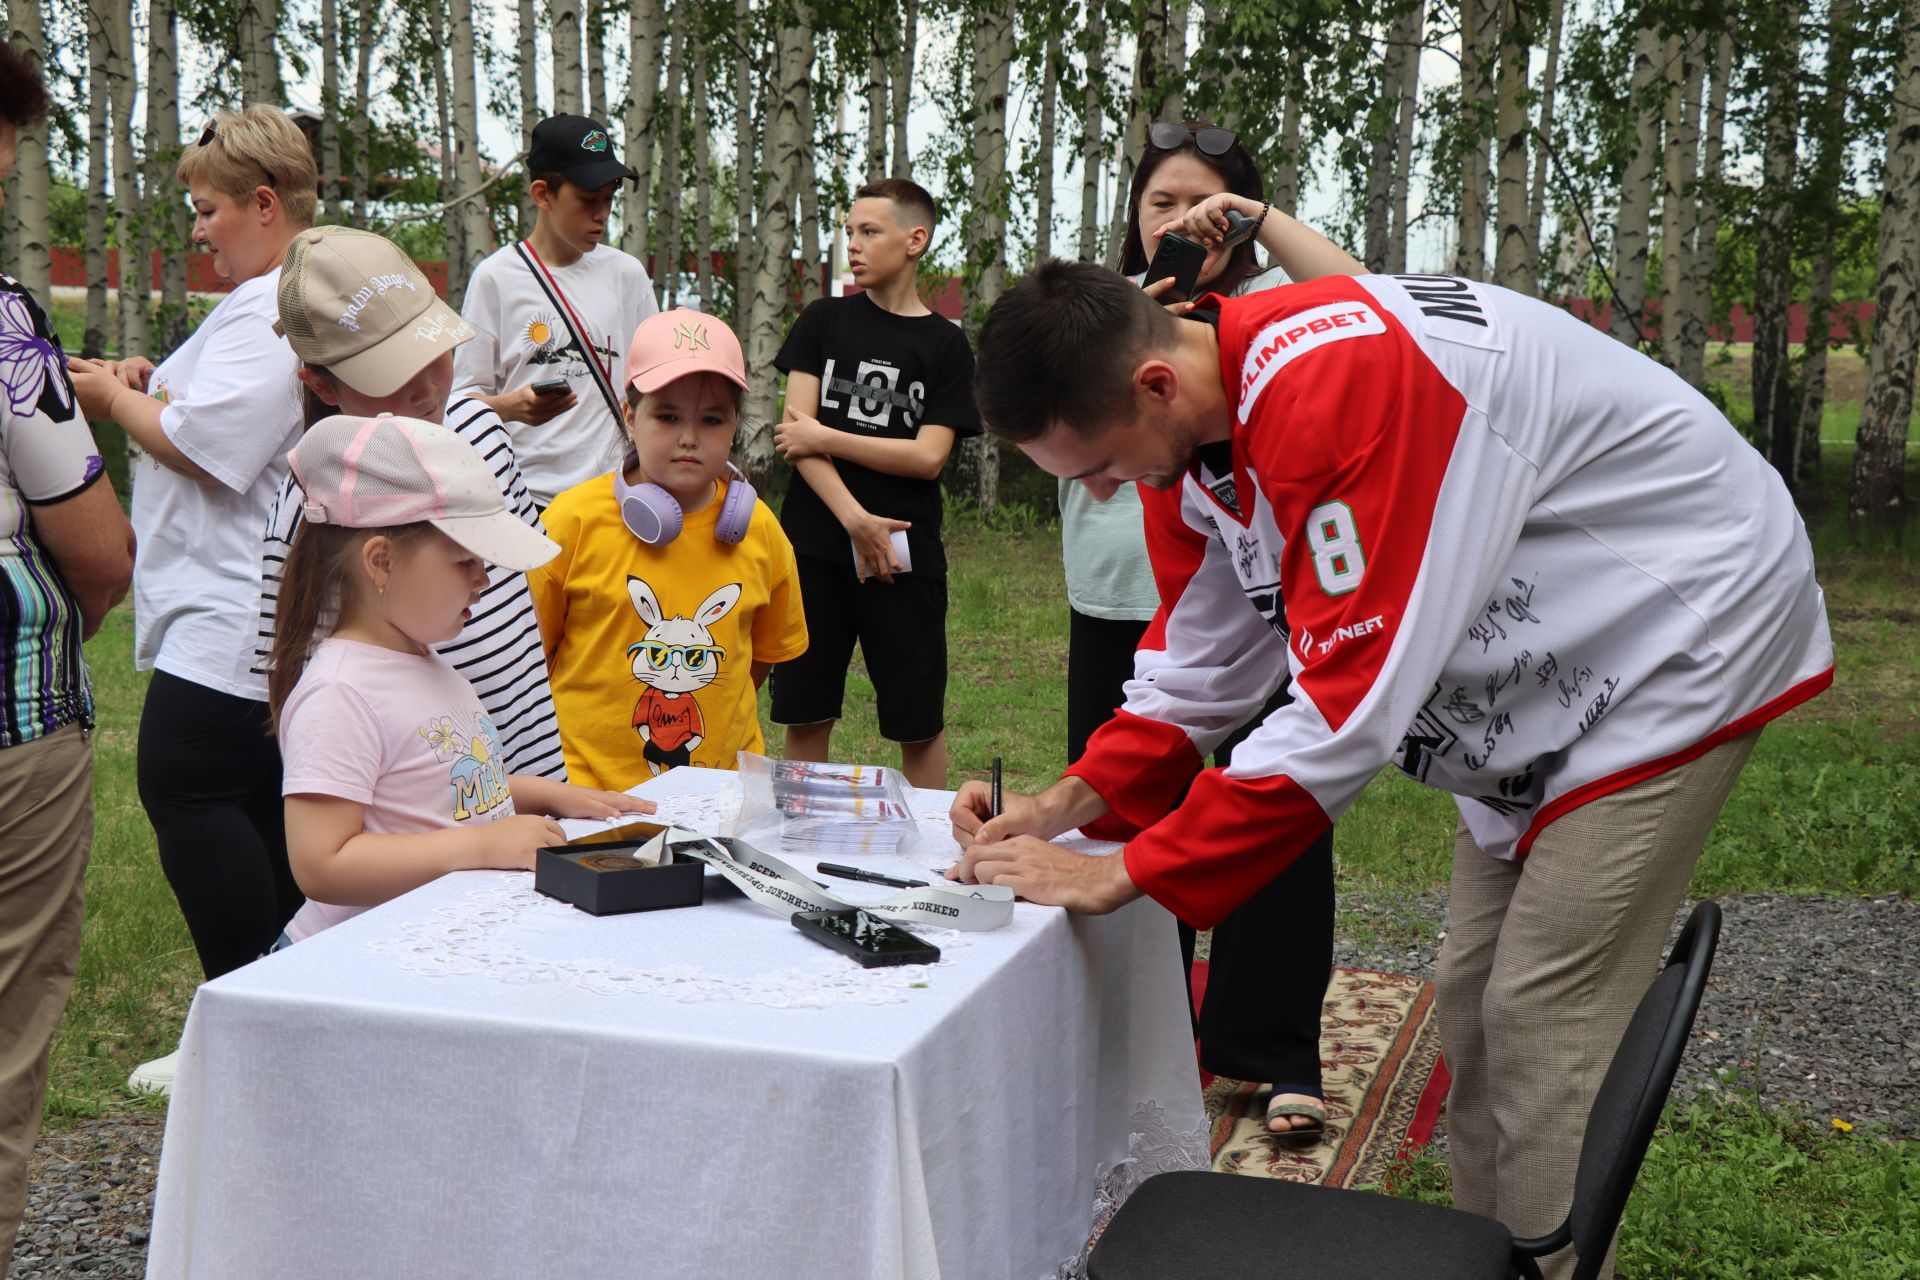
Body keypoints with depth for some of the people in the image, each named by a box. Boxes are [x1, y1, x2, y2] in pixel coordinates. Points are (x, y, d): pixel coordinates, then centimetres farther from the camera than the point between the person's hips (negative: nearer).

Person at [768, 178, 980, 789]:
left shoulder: (945, 344, 3)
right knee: (804, 715, 6)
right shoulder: (823, 321, 8)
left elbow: (927, 457, -7)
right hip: (815, 546, 2)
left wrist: (823, 438, -6)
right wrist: (855, 519, -14)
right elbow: (797, 428, -2)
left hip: (906, 555, -2)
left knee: (919, 724, 2)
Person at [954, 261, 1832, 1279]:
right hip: (1539, 676, 9)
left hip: (1684, 634, -9)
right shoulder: (1189, 429, -6)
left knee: (1538, 1028, -9)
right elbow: (1201, 662, 3)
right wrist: (1068, 803, -11)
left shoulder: (1338, 382, -35)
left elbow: (1352, 700, -35)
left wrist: (1119, 875, -30)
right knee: (1474, 1002, 12)